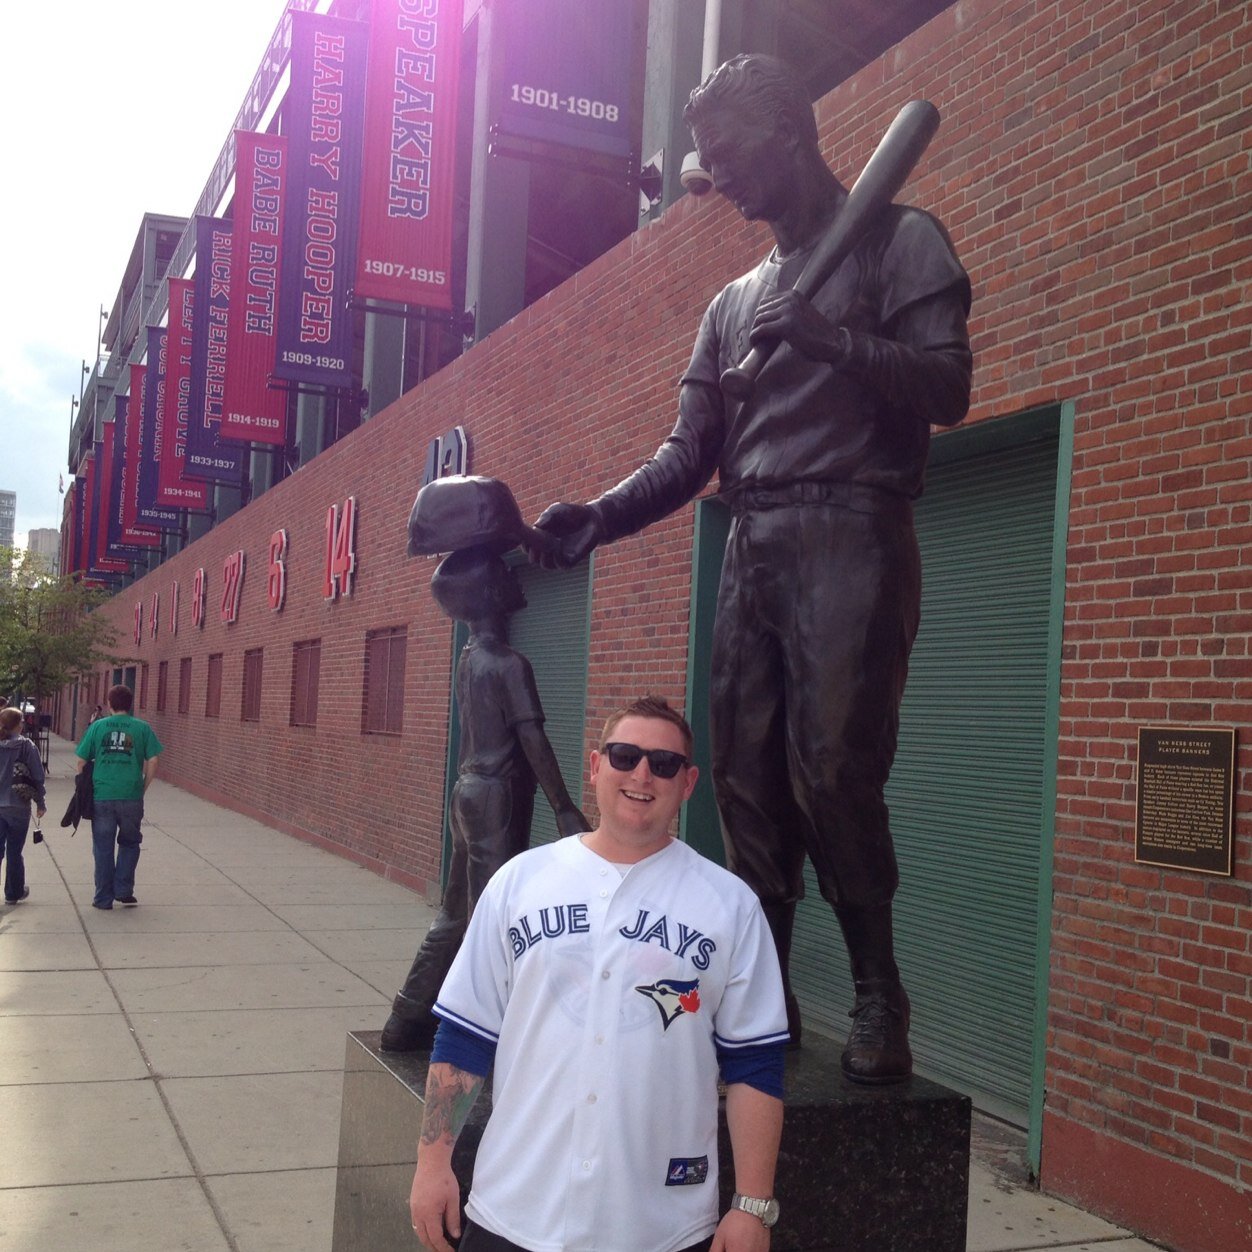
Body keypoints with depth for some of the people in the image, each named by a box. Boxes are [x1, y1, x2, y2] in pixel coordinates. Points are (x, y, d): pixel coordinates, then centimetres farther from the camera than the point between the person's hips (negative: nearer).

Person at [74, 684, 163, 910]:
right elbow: (152, 762, -3)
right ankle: (123, 890, 12)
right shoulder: (142, 728, 0)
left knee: (103, 848, 10)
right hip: (131, 798, 0)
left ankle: (103, 898, 16)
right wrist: (143, 788, 8)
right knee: (129, 844, 18)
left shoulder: (97, 727, 2)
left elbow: (82, 761, 4)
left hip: (101, 796, 1)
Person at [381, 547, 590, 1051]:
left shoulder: (470, 656, 9)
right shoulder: (510, 665, -15)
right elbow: (533, 741, -20)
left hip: (470, 790, 9)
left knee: (456, 911, 15)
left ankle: (409, 1020, 21)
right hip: (498, 797, -9)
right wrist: (565, 809, -19)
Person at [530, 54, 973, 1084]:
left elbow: (947, 387, -6)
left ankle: (880, 995, 1)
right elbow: (690, 454, 14)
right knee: (747, 783, 2)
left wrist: (828, 339, -19)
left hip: (851, 541, -6)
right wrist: (599, 517, -2)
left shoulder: (896, 241, 7)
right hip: (750, 554, 6)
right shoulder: (735, 301, 24)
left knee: (832, 772, -13)